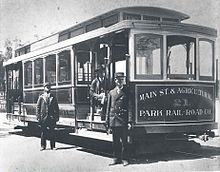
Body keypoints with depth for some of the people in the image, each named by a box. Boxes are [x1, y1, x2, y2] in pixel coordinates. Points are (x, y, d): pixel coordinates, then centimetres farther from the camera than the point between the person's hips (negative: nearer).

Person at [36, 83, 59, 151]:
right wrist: (38, 116, -5)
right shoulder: (41, 97, 6)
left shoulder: (53, 97, 11)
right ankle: (43, 146, 9)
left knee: (52, 132, 2)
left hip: (51, 117, 1)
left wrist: (57, 117, 3)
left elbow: (56, 108, 10)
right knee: (43, 132, 2)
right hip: (43, 117, -1)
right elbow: (38, 107, 3)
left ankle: (53, 146, 7)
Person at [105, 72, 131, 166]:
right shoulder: (111, 93, 13)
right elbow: (108, 107, 13)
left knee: (124, 140, -1)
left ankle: (124, 159, 7)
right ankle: (117, 158, 16)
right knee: (115, 141, 8)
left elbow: (129, 106, 1)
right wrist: (107, 120, 7)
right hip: (113, 119, 3)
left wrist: (129, 121, -7)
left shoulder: (126, 92, 4)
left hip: (123, 120, -3)